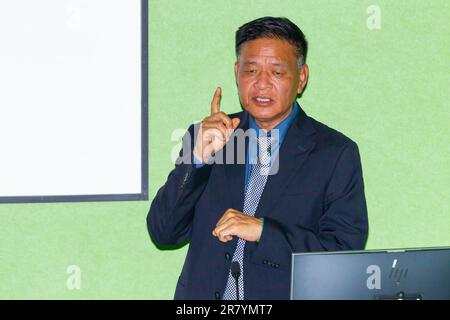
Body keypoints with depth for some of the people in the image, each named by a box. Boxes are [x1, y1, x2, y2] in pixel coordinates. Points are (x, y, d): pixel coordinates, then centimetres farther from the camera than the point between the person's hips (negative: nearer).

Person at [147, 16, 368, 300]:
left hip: (284, 294, -1)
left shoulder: (337, 154, 1)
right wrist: (198, 158, -8)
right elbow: (163, 234, 4)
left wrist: (263, 231, -14)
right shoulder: (204, 137, 9)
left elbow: (346, 252, -5)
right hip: (203, 294, 1)